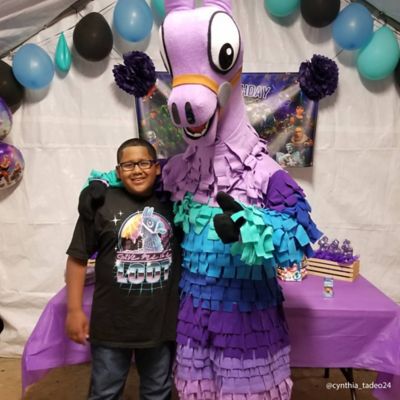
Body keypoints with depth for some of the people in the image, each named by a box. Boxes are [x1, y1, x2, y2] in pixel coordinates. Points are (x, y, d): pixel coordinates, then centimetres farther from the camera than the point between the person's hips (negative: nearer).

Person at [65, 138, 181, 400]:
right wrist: (74, 310, -6)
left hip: (163, 322, 3)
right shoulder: (101, 203, -11)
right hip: (112, 323, -2)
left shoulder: (172, 203, 0)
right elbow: (78, 258, -5)